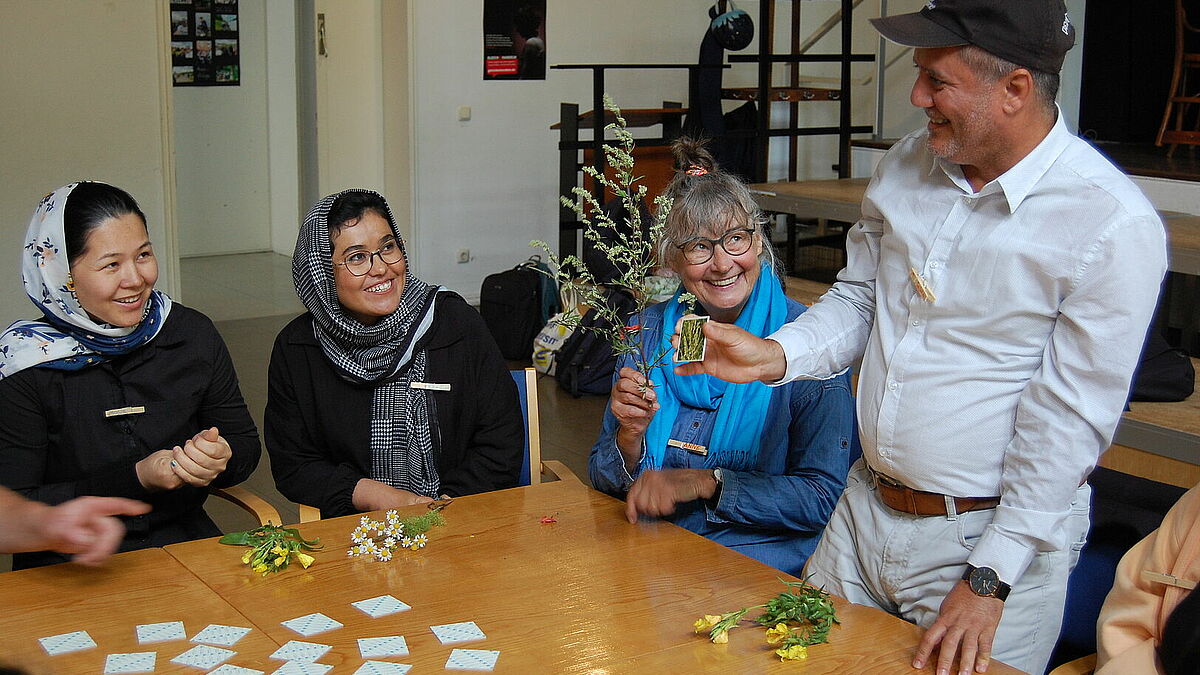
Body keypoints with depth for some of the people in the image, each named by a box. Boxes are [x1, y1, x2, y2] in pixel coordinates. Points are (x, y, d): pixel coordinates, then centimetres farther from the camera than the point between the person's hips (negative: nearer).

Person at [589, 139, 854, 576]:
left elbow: (824, 496, -11)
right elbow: (605, 482, 6)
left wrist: (703, 483, -18)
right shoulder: (647, 334, 3)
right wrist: (631, 434, -16)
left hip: (761, 562, -2)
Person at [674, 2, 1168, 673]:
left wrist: (989, 581, -15)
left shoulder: (1112, 223, -18)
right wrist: (775, 355, -8)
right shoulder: (907, 164, 0)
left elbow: (1069, 420, -17)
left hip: (995, 535, -6)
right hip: (864, 510, 6)